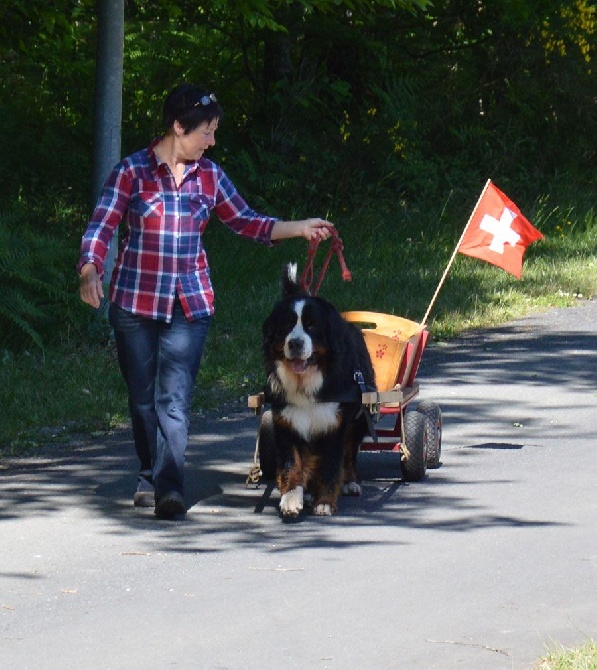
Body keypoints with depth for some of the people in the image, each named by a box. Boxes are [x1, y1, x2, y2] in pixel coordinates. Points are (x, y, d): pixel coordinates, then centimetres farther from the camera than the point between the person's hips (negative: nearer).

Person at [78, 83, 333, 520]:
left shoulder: (208, 176, 9)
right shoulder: (133, 172, -3)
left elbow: (246, 222, 19)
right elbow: (102, 226, -8)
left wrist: (300, 229, 11)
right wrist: (90, 270, -25)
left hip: (190, 304, 2)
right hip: (135, 301, -2)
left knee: (175, 397, -11)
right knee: (142, 397, 7)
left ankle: (169, 487, -19)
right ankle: (151, 477, 26)